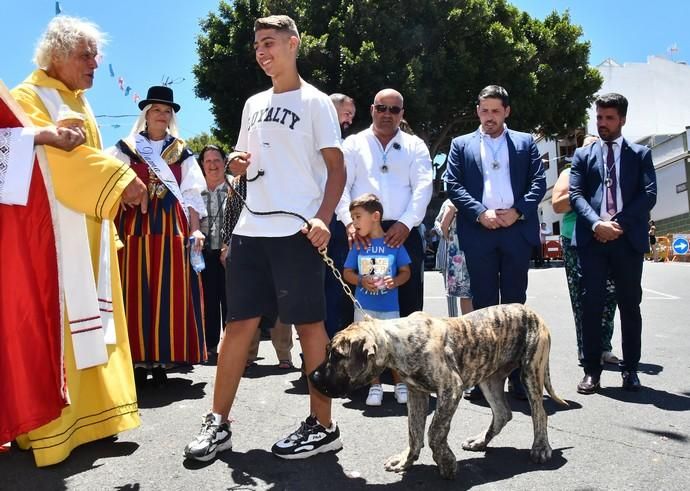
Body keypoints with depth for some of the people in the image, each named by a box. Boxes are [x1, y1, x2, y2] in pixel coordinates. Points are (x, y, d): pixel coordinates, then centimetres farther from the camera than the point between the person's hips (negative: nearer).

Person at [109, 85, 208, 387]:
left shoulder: (181, 152, 15)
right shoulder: (126, 148, 12)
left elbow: (191, 194, 11)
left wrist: (195, 229, 0)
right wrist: (112, 229, -4)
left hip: (172, 227, 1)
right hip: (134, 225, -1)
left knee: (170, 294, -2)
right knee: (136, 293, -3)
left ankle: (161, 360, 5)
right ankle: (139, 359, 4)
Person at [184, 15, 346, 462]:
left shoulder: (315, 102, 0)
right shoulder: (254, 104, 18)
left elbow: (337, 168, -5)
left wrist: (322, 218, -19)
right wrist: (237, 165, 2)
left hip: (296, 231, -6)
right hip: (250, 228, 6)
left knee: (309, 323, 0)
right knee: (239, 322, 7)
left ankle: (323, 426, 12)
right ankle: (218, 423, 15)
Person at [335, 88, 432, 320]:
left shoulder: (415, 146, 14)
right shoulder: (354, 144, 13)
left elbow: (423, 187, 2)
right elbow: (340, 185, 1)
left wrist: (405, 223, -13)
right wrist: (350, 222, -14)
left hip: (404, 232, 1)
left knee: (409, 302, 2)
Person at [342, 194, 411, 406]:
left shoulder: (394, 244, -4)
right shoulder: (358, 246, 1)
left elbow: (406, 271, 2)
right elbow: (347, 273, 5)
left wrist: (395, 281, -18)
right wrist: (361, 281, -14)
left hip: (389, 306, -2)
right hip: (364, 306, 2)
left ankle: (400, 384, 24)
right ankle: (375, 386, 23)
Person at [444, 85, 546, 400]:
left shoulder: (526, 143, 15)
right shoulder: (461, 145, 14)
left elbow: (538, 182, 6)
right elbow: (452, 184, 3)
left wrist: (518, 211, -9)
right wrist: (480, 212, -10)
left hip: (516, 230, 0)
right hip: (479, 233, 0)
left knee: (514, 304, 4)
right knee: (484, 305, 4)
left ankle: (517, 374, 9)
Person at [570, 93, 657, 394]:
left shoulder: (641, 154, 13)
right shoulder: (583, 155, 14)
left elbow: (649, 194, 1)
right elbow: (576, 194, 2)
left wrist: (617, 221, -12)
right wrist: (596, 223, -15)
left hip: (628, 238, 0)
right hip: (592, 238, 0)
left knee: (629, 305, 6)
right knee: (592, 304, -1)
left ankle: (630, 369, 16)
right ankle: (592, 370, 6)